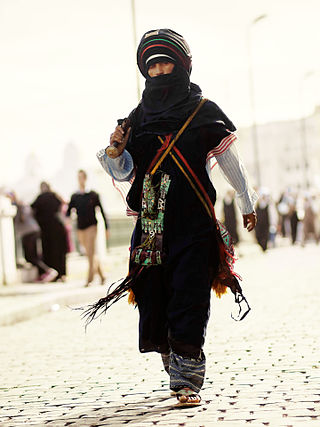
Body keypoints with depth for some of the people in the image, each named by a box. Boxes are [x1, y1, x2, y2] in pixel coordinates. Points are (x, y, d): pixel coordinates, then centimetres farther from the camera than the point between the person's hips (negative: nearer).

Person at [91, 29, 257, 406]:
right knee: (155, 294, 2)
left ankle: (186, 380, -14)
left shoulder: (204, 112, 5)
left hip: (194, 220, -3)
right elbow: (124, 173, 13)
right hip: (152, 221, 3)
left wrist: (246, 203, 21)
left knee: (189, 296, -11)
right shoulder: (139, 117, 13)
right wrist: (116, 150, -8)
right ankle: (180, 371, 18)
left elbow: (230, 161, 14)